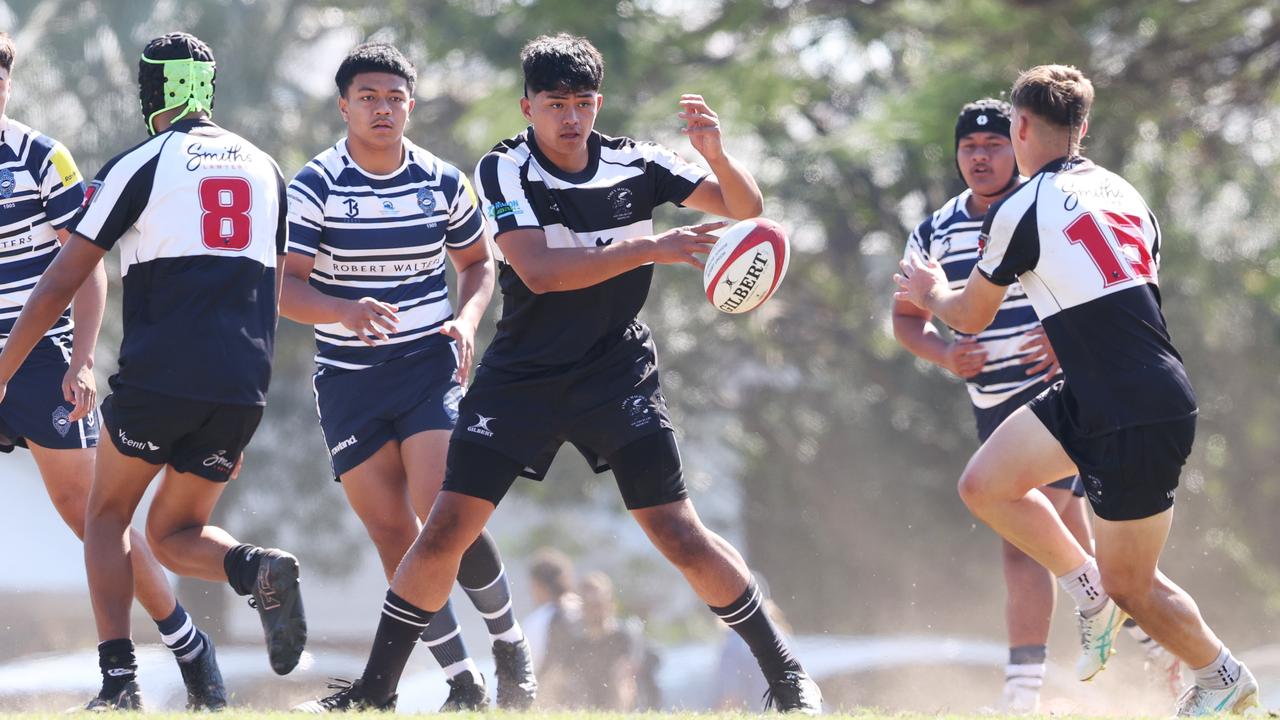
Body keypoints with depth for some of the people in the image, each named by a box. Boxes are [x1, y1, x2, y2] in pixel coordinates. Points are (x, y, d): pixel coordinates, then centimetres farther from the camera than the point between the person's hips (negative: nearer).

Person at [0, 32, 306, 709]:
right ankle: (258, 569, -17)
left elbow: (62, 280, 0)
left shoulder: (140, 165, 0)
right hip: (241, 385, 4)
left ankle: (118, 678, -2)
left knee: (107, 517, 14)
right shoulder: (264, 170, 17)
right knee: (175, 535, 16)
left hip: (159, 374, -4)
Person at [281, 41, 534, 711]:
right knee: (391, 531, -2)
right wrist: (345, 311, -31)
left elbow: (478, 261, 16)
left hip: (429, 365, 0)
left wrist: (466, 320, -3)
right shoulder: (315, 187, -6)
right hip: (348, 381, 0)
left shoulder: (443, 181, 2)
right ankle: (463, 682, 8)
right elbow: (284, 285, -12)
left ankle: (510, 643, 3)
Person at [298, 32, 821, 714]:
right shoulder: (505, 170, -10)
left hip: (616, 374, 1)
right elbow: (540, 270, -24)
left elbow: (744, 208, 1)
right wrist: (650, 249, -31)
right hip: (521, 373, 0)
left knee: (679, 534, -6)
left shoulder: (635, 166, -4)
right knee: (446, 529, -7)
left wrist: (716, 155, -20)